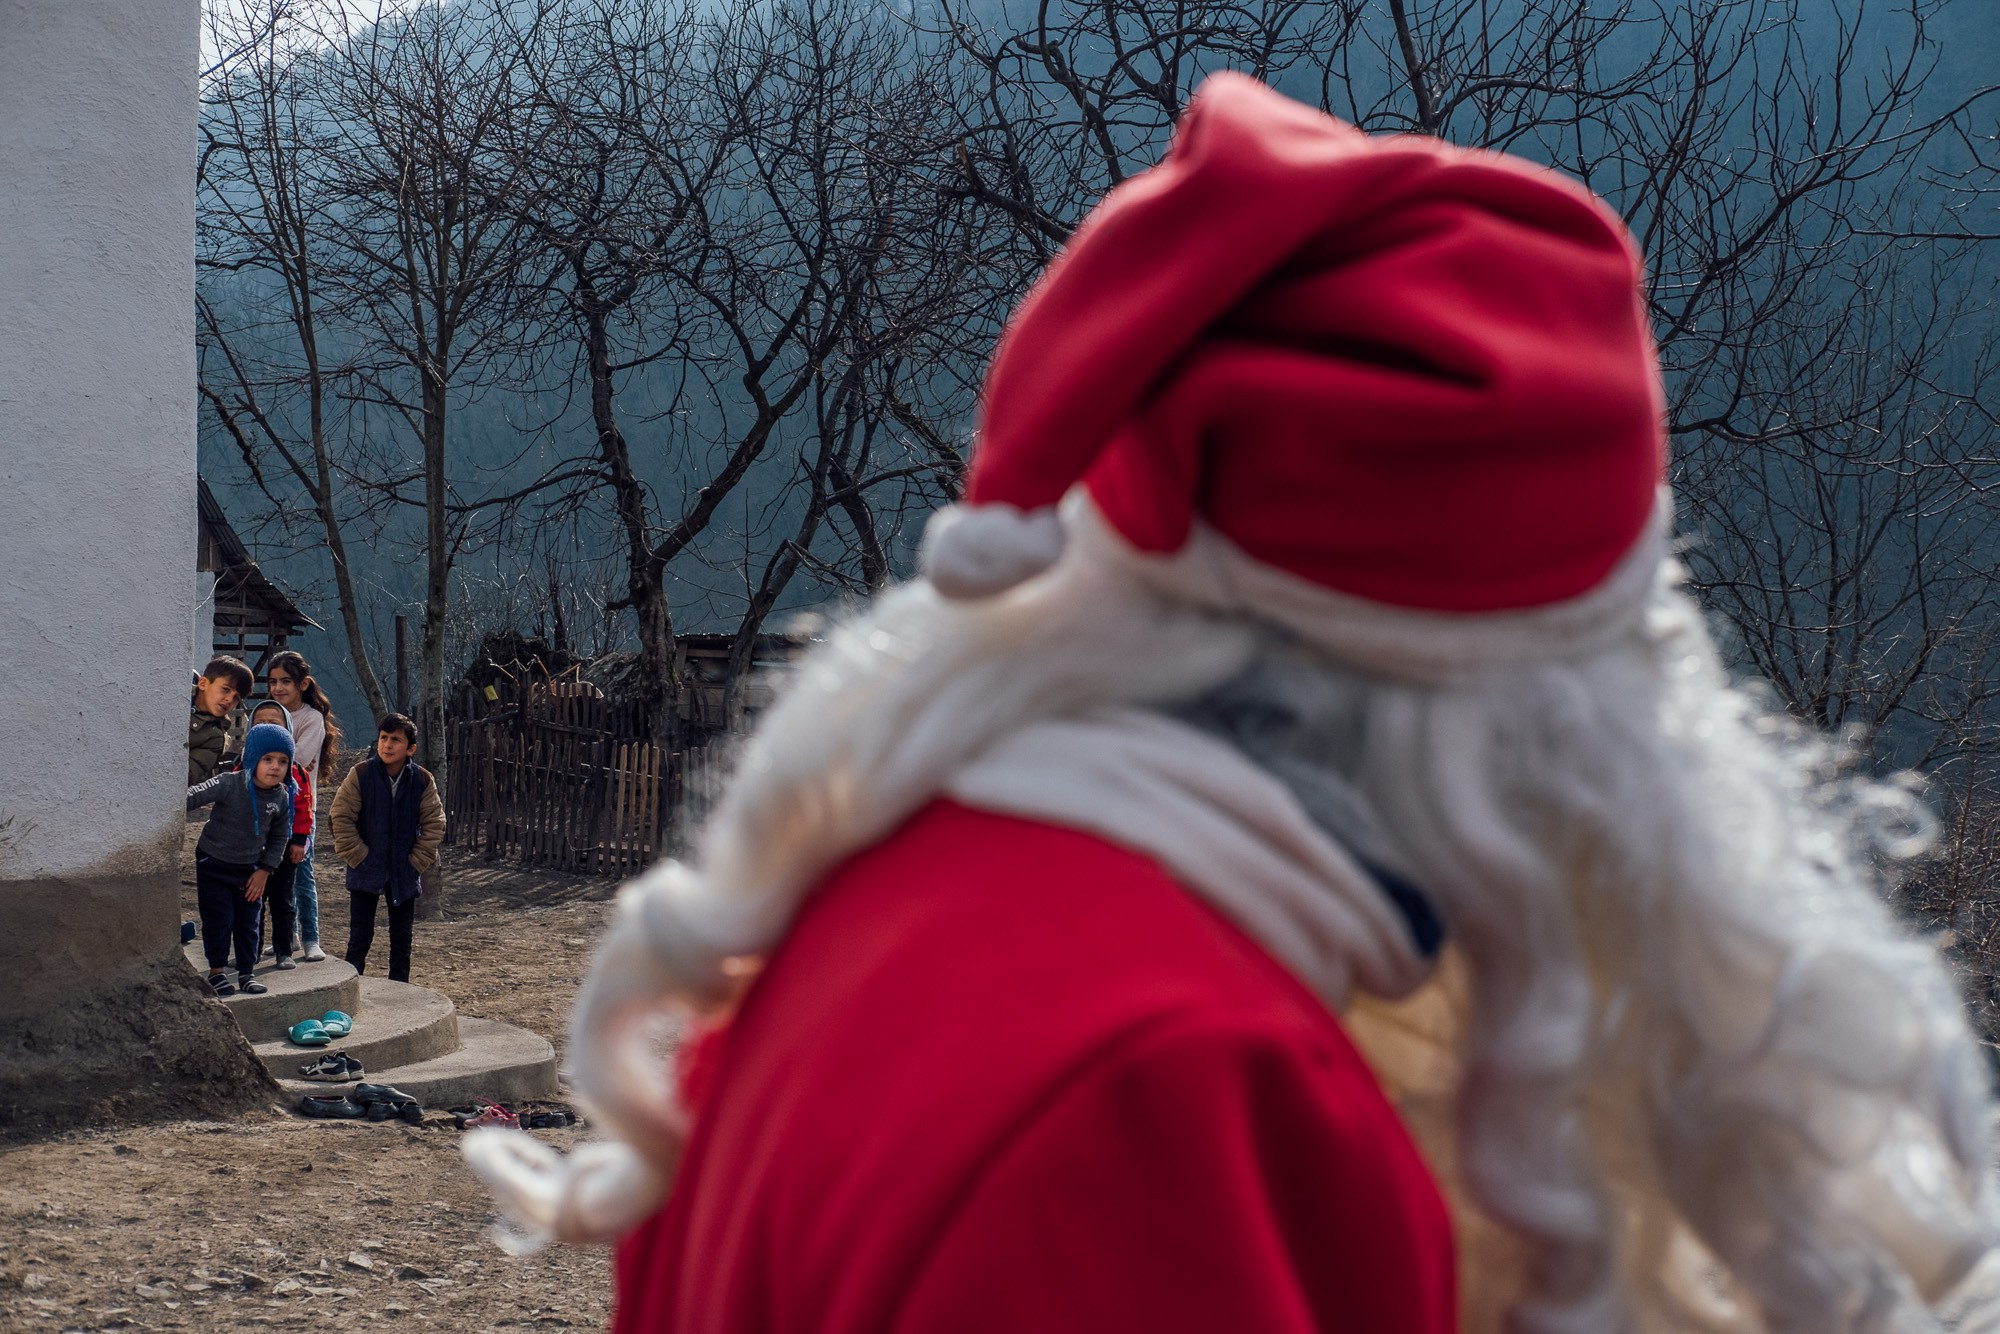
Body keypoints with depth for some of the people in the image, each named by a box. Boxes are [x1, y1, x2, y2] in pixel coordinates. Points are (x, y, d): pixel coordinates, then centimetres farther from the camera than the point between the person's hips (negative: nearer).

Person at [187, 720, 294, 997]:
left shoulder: (282, 797, -7)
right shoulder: (229, 784, -22)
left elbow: (278, 837, 3)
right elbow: (195, 796, -28)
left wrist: (264, 870, 0)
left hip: (249, 868, 4)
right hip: (214, 864, -4)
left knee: (249, 921, 8)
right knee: (218, 919, 0)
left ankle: (246, 972, 21)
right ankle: (217, 971, 16)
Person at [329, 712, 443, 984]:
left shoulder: (422, 780, -5)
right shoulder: (360, 775, -11)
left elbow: (434, 824, 1)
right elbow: (340, 818, -7)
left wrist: (417, 861, -5)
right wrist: (359, 857, -10)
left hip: (405, 874, 2)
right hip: (366, 871, -2)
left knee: (402, 939, 9)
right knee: (360, 937, 1)